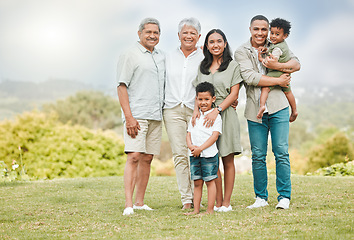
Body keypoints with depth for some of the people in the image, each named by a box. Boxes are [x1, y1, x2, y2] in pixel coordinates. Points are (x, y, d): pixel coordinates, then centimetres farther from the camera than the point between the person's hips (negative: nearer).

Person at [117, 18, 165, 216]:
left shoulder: (162, 57, 17)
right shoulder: (130, 56, -2)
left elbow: (165, 85, 29)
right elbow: (122, 86, -8)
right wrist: (129, 117, -15)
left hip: (156, 116, 6)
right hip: (136, 116, -6)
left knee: (147, 159, 6)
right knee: (134, 157, -13)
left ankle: (140, 202, 11)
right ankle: (128, 204, -16)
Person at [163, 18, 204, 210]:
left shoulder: (204, 58, 7)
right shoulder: (169, 58, 14)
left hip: (196, 109, -2)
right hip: (172, 109, 2)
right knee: (179, 154, -4)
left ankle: (197, 198, 3)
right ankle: (186, 199, -3)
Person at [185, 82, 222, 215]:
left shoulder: (215, 117, -3)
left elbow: (214, 136, -11)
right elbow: (189, 134, 14)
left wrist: (200, 148, -17)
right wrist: (190, 145, -7)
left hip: (209, 154, -5)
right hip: (194, 155, 5)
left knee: (210, 181, -2)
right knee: (197, 183, 8)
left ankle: (210, 210, 1)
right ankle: (196, 209, 11)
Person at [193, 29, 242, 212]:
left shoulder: (233, 66, 3)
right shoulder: (202, 67, 15)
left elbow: (234, 94, -4)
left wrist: (217, 110, -16)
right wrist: (196, 109, -5)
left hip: (225, 114, -3)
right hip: (206, 115, 3)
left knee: (227, 160, 0)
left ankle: (227, 202, 5)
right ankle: (218, 202, 4)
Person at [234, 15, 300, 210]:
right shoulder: (242, 52, 4)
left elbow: (296, 64, 2)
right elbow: (249, 77, -10)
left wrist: (277, 66, -17)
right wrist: (278, 80, -10)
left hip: (278, 107, 0)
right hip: (255, 109, 0)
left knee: (281, 153, -3)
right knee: (258, 155, 3)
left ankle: (284, 197, 5)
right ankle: (261, 197, 13)